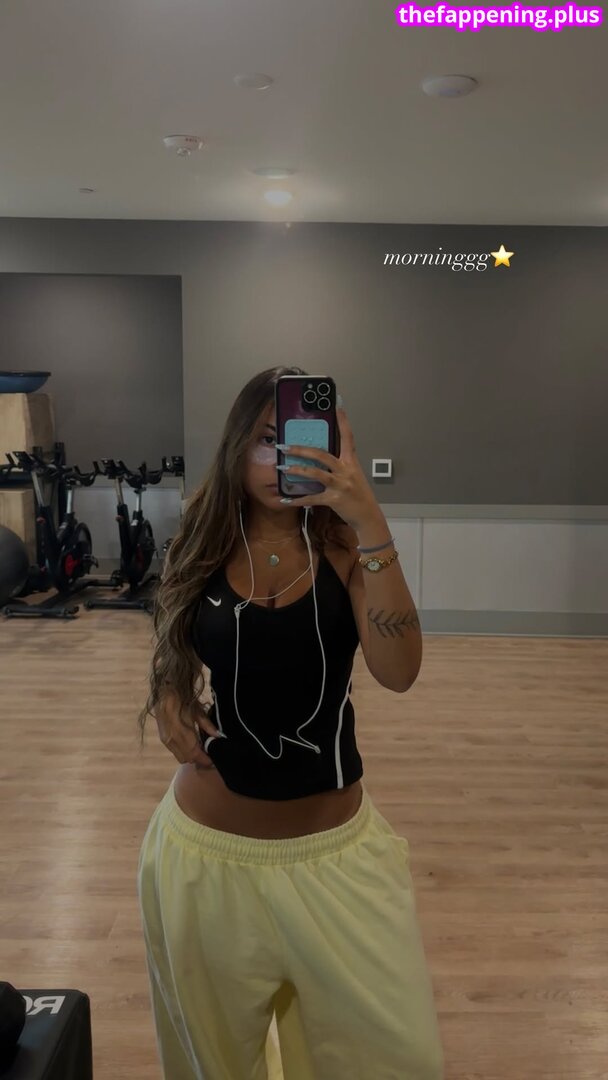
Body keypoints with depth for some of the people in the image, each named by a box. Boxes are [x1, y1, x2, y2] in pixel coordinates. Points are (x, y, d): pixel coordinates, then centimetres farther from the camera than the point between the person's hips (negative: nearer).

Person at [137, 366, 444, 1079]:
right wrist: (168, 702, -8)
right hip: (208, 847, 1)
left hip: (336, 850, -1)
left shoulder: (343, 548, -8)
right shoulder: (202, 547, -4)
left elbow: (398, 672, -24)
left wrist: (371, 526, -31)